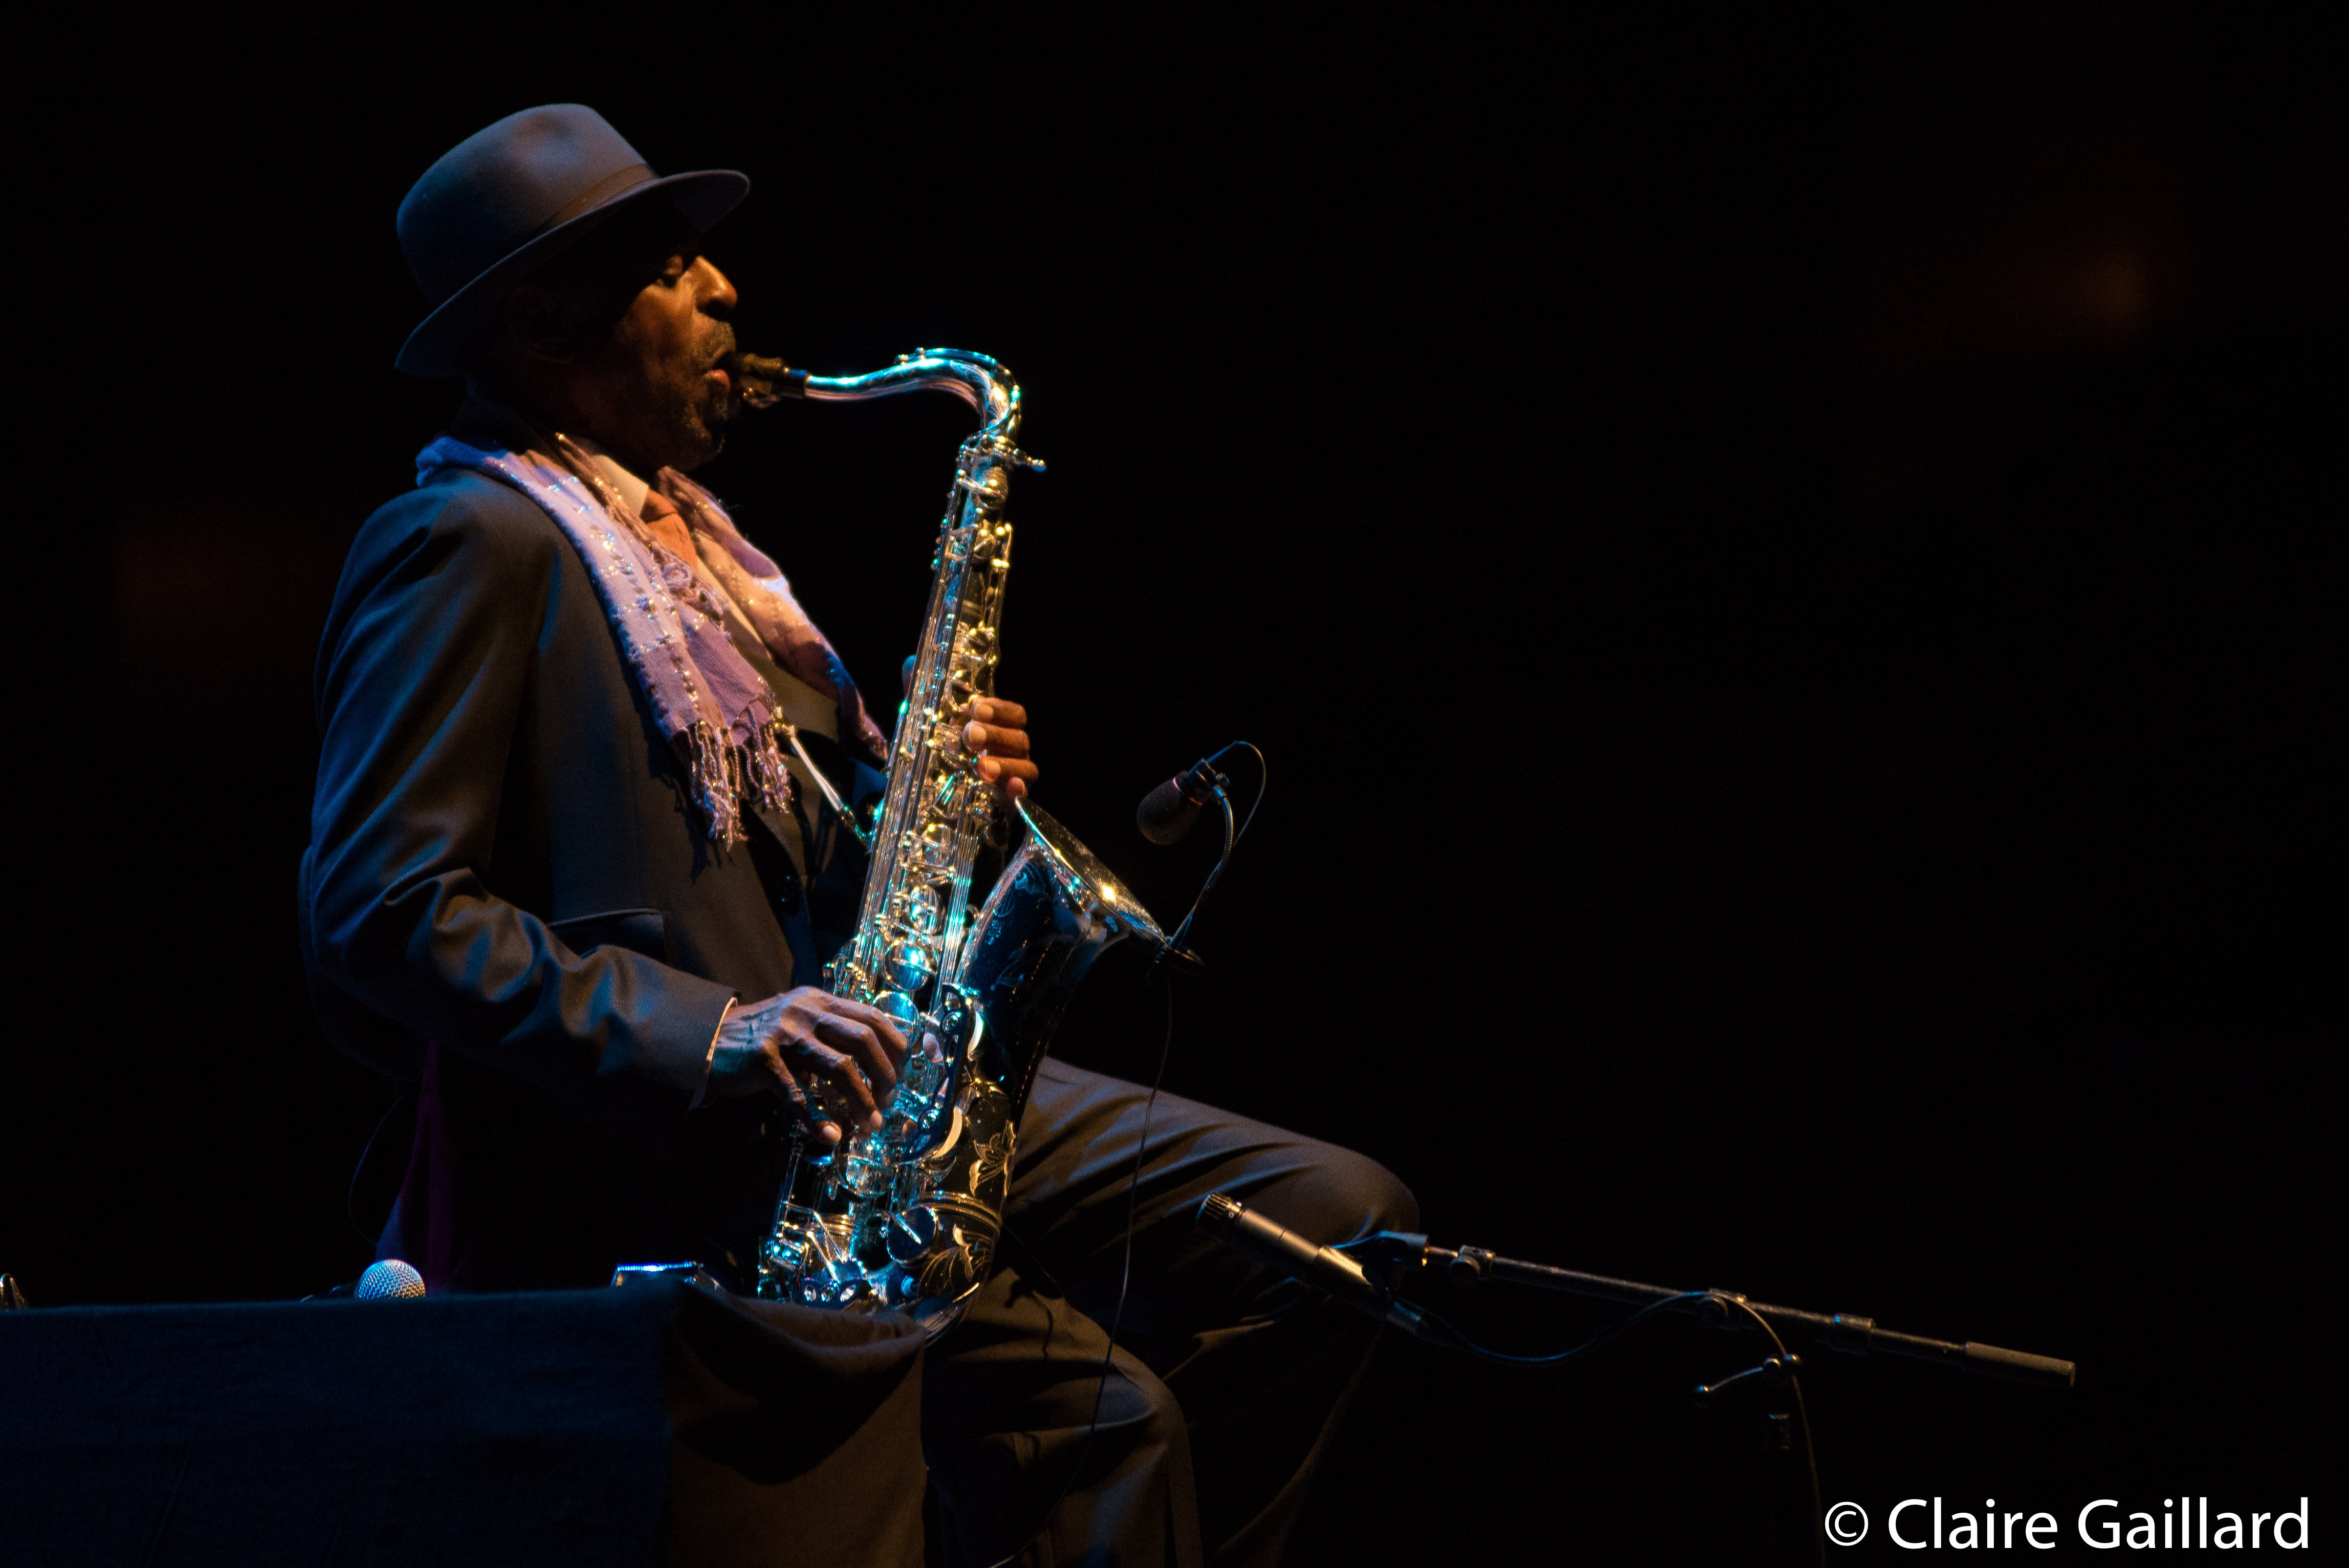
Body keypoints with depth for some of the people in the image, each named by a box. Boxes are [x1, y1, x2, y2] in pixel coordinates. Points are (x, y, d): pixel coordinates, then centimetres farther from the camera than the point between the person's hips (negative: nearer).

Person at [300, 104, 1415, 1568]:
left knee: (1343, 1218, -3)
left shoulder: (682, 530, 22)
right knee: (1101, 1406, -27)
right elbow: (385, 913, -17)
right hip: (638, 1173, -9)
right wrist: (711, 1035, -24)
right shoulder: (467, 547, -7)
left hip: (858, 1100, 9)